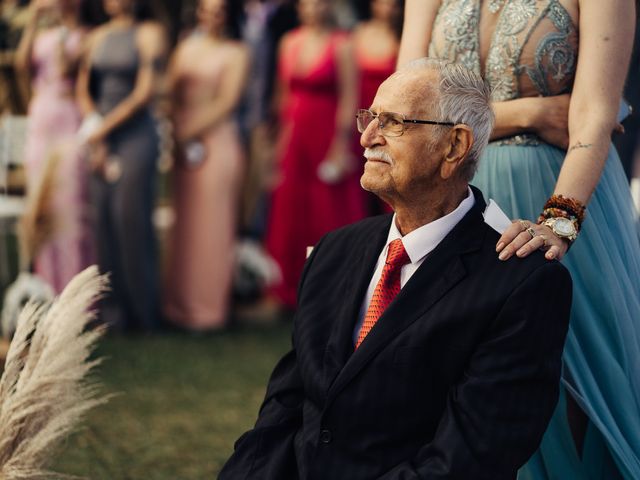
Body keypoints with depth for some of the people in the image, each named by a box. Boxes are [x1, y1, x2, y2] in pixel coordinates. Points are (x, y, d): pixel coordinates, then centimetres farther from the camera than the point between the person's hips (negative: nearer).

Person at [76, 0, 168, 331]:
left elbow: (145, 93, -9)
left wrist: (103, 129, -8)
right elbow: (83, 89, 10)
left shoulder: (149, 34, -3)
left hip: (135, 133, -5)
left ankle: (140, 313, 4)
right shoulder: (98, 36, 12)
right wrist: (95, 137, -2)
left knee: (131, 220, -6)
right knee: (104, 220, 2)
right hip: (100, 137, 5)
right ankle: (113, 311, 9)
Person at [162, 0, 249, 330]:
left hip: (217, 139, -5)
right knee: (183, 223, 7)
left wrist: (192, 131, -10)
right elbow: (170, 90, 8)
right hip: (185, 142, 5)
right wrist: (179, 131, -7)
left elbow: (226, 102, -7)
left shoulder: (235, 53, 0)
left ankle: (207, 306, 5)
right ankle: (180, 301, 14)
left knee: (210, 224, -2)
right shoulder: (187, 46, 14)